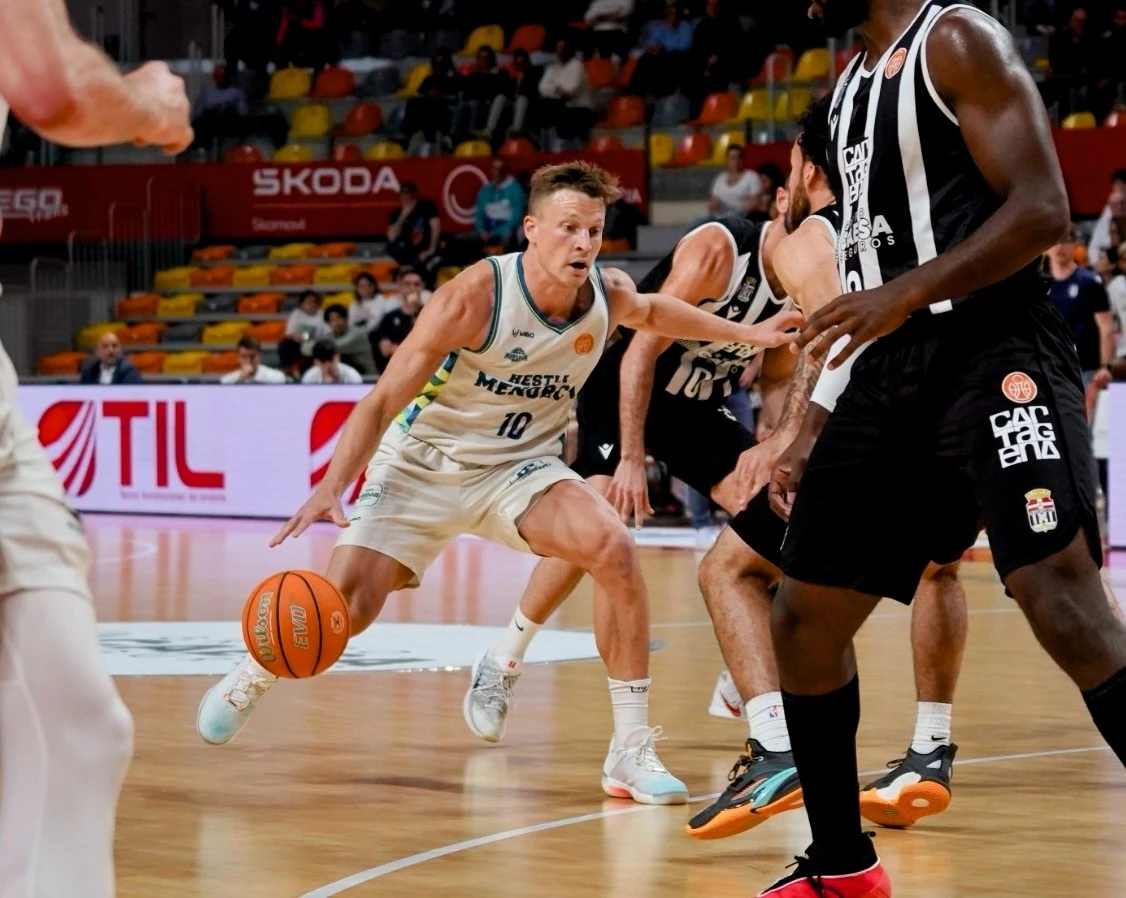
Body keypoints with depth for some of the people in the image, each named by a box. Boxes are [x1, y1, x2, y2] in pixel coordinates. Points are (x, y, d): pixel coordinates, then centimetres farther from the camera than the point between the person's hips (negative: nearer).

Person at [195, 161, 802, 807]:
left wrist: (746, 334, 17)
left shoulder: (610, 295, -9)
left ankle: (632, 752, -16)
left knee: (615, 550, -24)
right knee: (346, 604, -14)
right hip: (423, 461, -3)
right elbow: (384, 400, -23)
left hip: (521, 465, 3)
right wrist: (332, 490, -33)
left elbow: (652, 312, 20)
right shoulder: (475, 297, -25)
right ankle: (252, 677, 22)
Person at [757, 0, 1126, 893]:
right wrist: (823, 445, 23)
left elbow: (1043, 208, -15)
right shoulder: (853, 83, 20)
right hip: (894, 367, 9)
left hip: (994, 351, -9)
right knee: (804, 615, 9)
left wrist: (906, 292, -26)